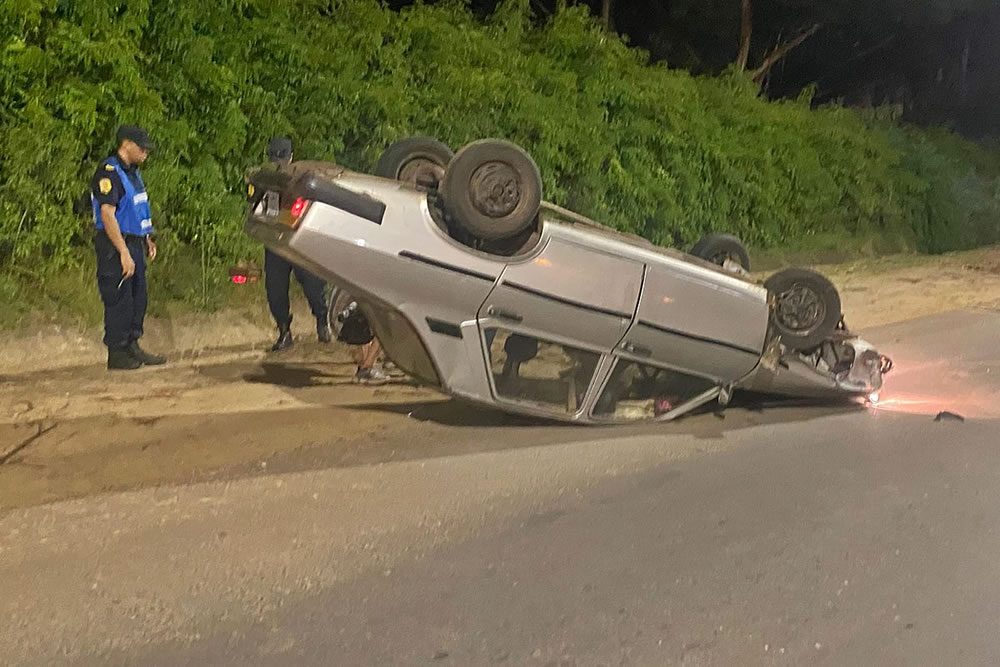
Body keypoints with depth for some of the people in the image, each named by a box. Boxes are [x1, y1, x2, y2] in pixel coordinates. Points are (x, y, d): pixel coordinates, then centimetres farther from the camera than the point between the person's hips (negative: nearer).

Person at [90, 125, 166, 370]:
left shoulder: (132, 172, 16)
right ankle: (117, 354, 5)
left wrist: (147, 239, 18)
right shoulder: (109, 173, -15)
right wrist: (124, 253, -24)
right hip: (116, 247, -9)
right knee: (119, 302, -4)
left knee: (138, 299, 13)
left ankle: (132, 347, 23)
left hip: (134, 244, 9)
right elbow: (107, 215, -21)